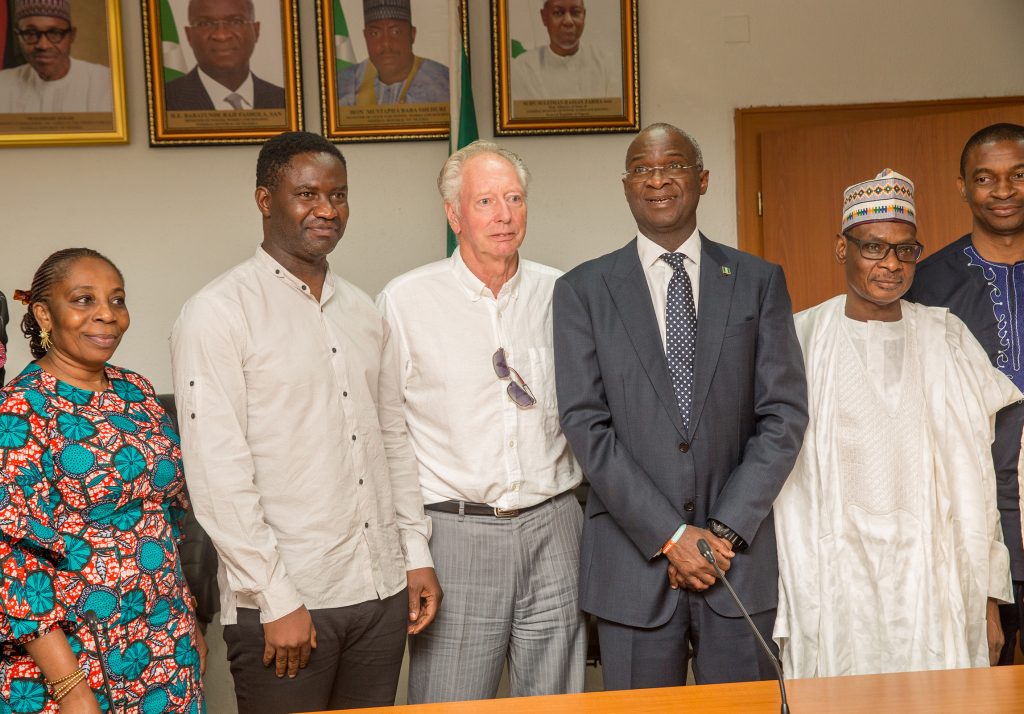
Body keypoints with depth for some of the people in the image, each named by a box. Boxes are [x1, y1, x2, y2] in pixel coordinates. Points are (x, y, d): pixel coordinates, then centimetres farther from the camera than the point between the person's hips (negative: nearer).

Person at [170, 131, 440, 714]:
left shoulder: (363, 311, 11)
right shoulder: (218, 314, -8)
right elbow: (217, 474, -13)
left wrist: (417, 554, 10)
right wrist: (277, 600, -14)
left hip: (383, 591, 6)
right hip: (283, 603, -5)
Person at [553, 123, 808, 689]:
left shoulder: (759, 281, 6)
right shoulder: (582, 290, 2)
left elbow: (784, 414, 0)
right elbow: (585, 423, -5)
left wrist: (725, 529, -9)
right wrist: (670, 536, -11)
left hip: (741, 557, 1)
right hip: (633, 562, -1)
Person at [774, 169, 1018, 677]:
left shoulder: (948, 337, 6)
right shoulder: (803, 337, 1)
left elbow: (975, 480, 6)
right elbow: (784, 477, 1)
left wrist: (989, 600, 4)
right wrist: (796, 601, -2)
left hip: (933, 579, 2)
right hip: (836, 580, -1)